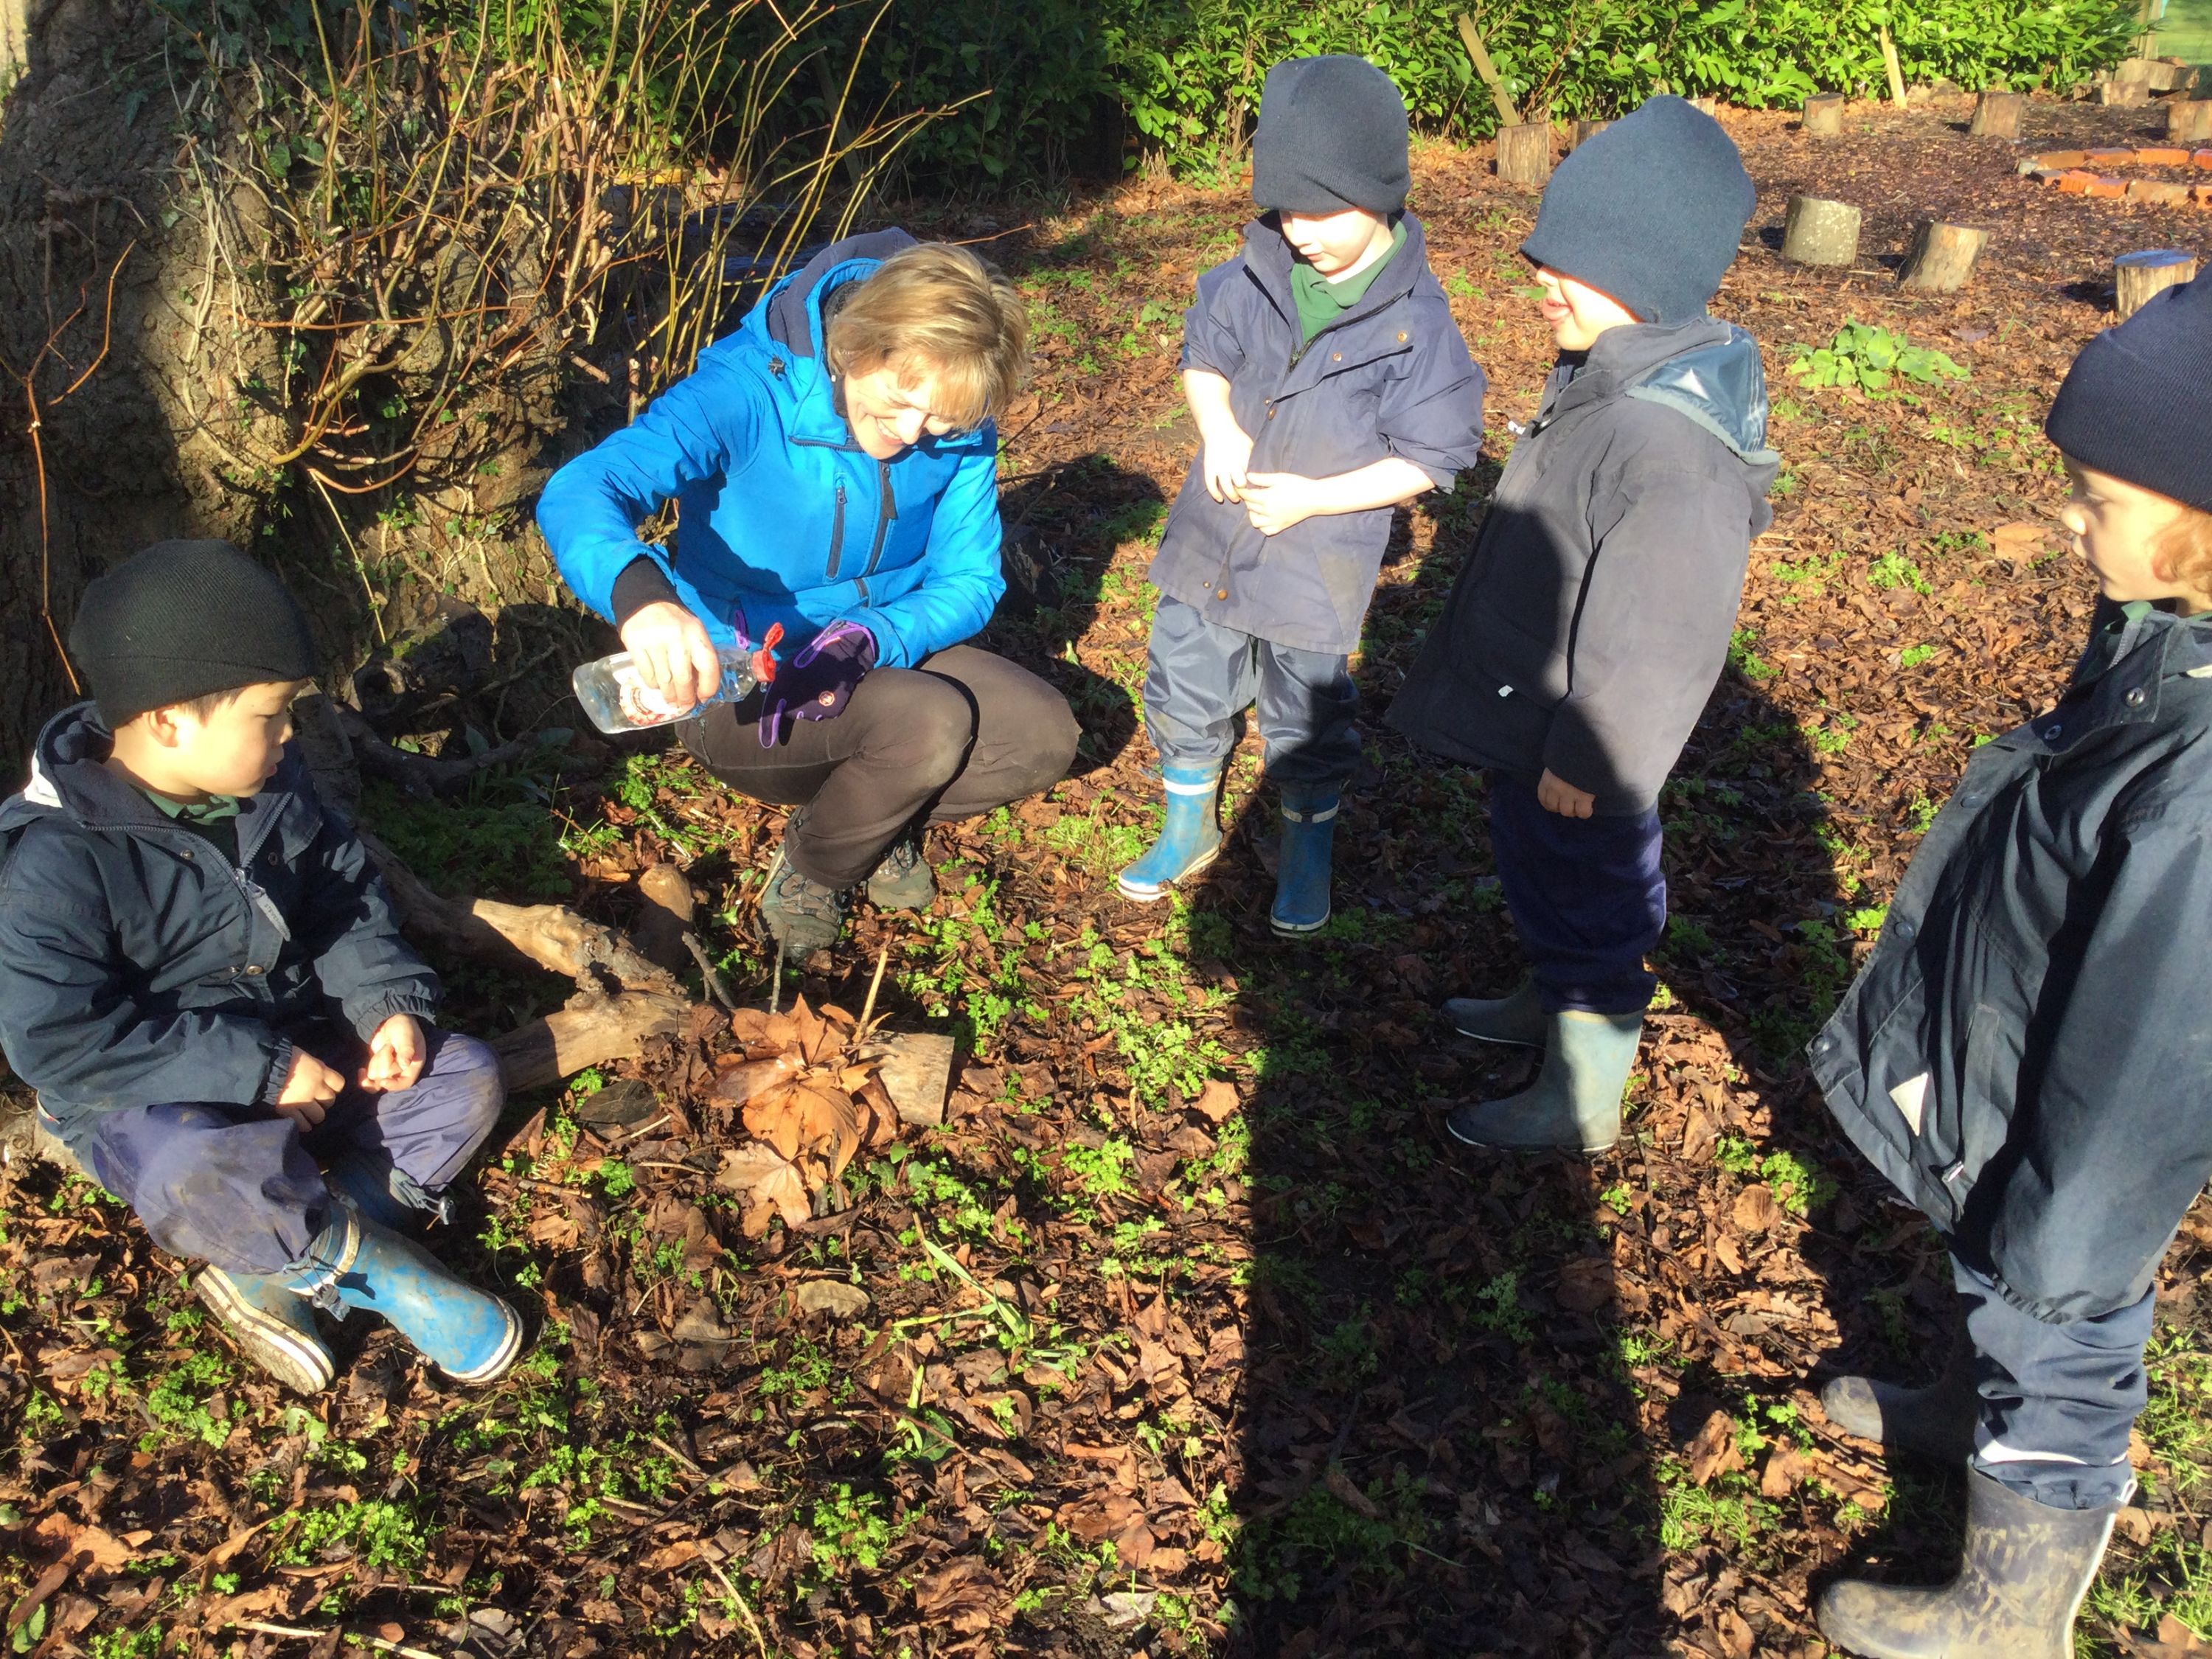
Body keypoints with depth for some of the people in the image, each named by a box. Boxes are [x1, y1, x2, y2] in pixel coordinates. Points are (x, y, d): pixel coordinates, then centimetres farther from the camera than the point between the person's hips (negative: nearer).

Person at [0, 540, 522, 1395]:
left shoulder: (273, 788, -2)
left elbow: (345, 899, 9)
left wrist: (390, 1000, -10)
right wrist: (257, 1069, -28)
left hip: (294, 1047, 7)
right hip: (151, 1099, -7)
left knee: (465, 1078, -6)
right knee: (213, 1174, -39)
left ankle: (281, 1265, -15)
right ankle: (379, 1269, -11)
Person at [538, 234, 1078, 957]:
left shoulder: (961, 429, -11)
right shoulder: (750, 387, -26)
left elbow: (968, 580, -5)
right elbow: (577, 494, -37)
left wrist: (871, 640, -28)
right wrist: (641, 594, -61)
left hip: (886, 650, 5)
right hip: (739, 687, -5)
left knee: (1044, 735, -18)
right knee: (933, 724, -31)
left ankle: (870, 811, 10)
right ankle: (809, 866, 0)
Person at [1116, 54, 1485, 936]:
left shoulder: (1414, 322, -17)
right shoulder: (1257, 274, -6)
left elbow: (1429, 459, -13)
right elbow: (1204, 353, 10)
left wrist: (1313, 497, -20)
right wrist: (1218, 426, -10)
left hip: (1318, 563, -4)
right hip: (1212, 534, 5)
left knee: (1307, 719, 11)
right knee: (1184, 689, 17)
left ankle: (1308, 850, 36)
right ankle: (1189, 827, 40)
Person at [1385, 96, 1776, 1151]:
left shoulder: (1671, 444, -33)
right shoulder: (1607, 373, 0)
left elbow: (1655, 639, -29)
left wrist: (1587, 764, -19)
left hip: (1576, 746, -9)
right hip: (1533, 715, 9)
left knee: (1585, 898, 10)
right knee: (1535, 873, 28)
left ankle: (1581, 1101, 30)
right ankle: (1551, 1002, 53)